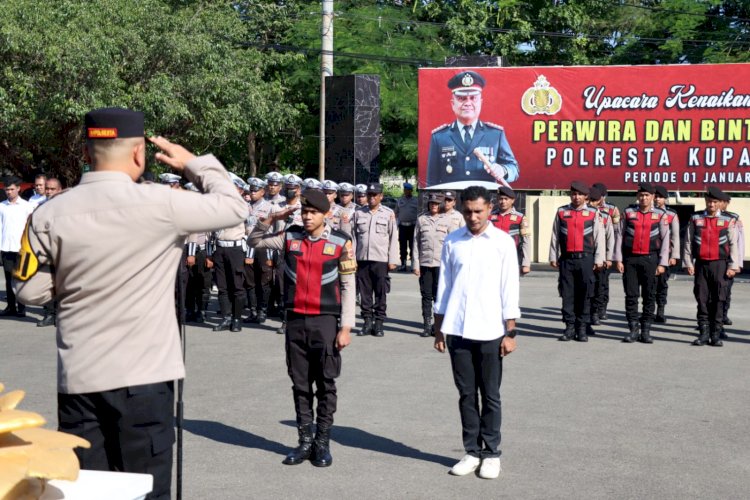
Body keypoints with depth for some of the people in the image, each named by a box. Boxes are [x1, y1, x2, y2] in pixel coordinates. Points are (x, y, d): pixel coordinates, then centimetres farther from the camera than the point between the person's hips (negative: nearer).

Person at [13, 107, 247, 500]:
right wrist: (193, 164, 15)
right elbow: (234, 207, 1)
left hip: (77, 378, 4)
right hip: (143, 377, -3)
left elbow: (30, 289, 5)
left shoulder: (49, 214, -2)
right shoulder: (159, 204, -11)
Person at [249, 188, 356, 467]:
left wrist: (346, 327, -8)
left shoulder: (340, 243, -4)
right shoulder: (290, 237, 5)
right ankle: (305, 441, 18)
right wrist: (270, 220, -2)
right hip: (295, 320, 3)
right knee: (300, 384, 9)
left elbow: (348, 287, -3)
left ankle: (323, 443, 13)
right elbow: (255, 241, 16)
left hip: (325, 321, -3)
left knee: (325, 384, 3)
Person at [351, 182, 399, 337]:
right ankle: (367, 323, 12)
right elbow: (353, 237, 10)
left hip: (380, 260, -2)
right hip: (362, 259, 2)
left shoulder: (389, 214, 4)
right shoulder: (359, 213, 9)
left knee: (380, 293, 1)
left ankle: (379, 324, 8)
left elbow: (393, 238, 3)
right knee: (364, 292, 5)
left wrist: (393, 260, -2)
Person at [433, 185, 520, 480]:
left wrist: (510, 332, -4)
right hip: (457, 331, 2)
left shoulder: (503, 242, -1)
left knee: (490, 395, 5)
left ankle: (491, 453, 15)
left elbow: (510, 290, -1)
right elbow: (444, 286, 10)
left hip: (489, 332, -2)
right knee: (466, 394, 8)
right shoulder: (452, 242, 6)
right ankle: (472, 452, 18)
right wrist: (438, 329, 9)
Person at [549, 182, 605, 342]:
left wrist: (599, 259, -1)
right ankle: (569, 327, 9)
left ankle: (582, 329, 9)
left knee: (585, 295, 2)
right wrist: (553, 257, 9)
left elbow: (599, 237, 3)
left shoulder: (593, 213, 4)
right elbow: (555, 236, 11)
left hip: (586, 259, -1)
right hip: (566, 259, 1)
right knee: (567, 295, 2)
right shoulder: (561, 212, 8)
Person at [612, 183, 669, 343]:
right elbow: (620, 236, 5)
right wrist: (618, 259, 0)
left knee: (649, 296, 3)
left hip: (650, 259, -1)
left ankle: (646, 330, 10)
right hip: (630, 259, 1)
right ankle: (633, 330, 9)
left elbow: (665, 239, 2)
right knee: (631, 295, 2)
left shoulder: (660, 215, 3)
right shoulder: (628, 212, 5)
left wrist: (662, 263, -4)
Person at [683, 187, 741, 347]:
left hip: (720, 264, -1)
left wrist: (733, 266, -4)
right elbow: (688, 242, 7)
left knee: (718, 300, 1)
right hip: (701, 264, 1)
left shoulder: (728, 221, 2)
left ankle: (716, 335, 7)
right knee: (702, 299, 3)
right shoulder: (695, 218, 6)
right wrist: (688, 263, 1)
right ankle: (703, 333, 10)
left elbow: (733, 245, 2)